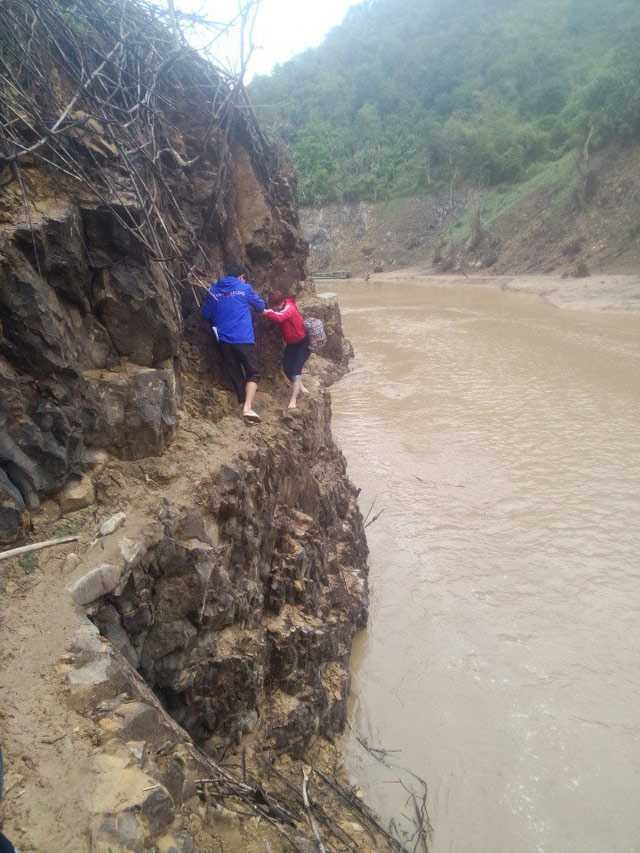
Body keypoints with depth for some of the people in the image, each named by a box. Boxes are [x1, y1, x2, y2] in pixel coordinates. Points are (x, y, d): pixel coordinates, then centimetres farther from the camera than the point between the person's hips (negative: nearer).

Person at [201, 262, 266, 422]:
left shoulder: (214, 290, 7)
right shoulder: (245, 288, 1)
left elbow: (205, 314, 11)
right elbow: (261, 306, 11)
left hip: (224, 340, 3)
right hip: (244, 339, -3)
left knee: (235, 374, 14)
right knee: (253, 373, 4)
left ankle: (244, 404, 21)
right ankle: (248, 407, -12)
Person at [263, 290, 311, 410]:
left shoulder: (289, 308, -30)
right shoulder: (278, 307, -5)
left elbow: (279, 317, -47)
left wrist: (264, 311, -54)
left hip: (303, 342, -8)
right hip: (291, 343, 8)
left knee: (296, 369, -15)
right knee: (287, 368, 9)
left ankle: (293, 399, -13)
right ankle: (300, 387, 34)